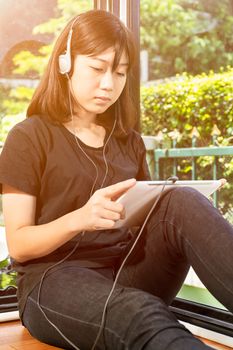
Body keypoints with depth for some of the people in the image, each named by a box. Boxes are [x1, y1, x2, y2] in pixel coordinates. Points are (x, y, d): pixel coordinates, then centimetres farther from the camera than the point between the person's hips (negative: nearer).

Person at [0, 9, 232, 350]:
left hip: (129, 272, 5)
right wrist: (79, 219, -25)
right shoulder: (29, 137, 0)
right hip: (56, 278, -4)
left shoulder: (129, 141, 17)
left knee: (183, 202, -27)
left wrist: (163, 211, -5)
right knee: (143, 317, -40)